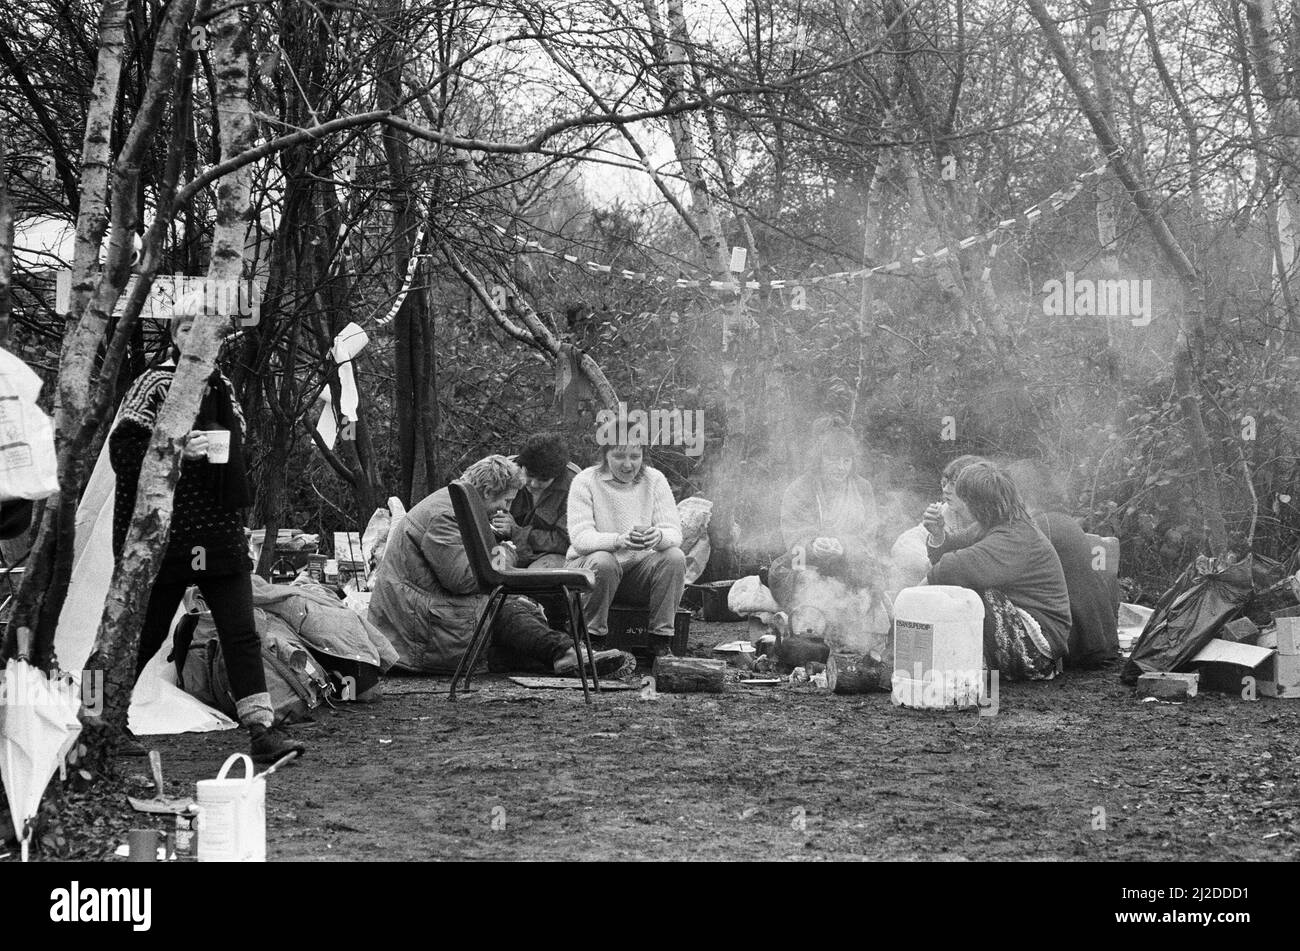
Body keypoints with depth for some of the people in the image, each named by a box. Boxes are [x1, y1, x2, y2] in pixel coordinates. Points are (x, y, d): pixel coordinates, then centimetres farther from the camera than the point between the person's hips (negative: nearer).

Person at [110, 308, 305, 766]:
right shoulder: (155, 385, -5)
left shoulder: (222, 388, 15)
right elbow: (122, 451, -13)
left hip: (221, 531, 6)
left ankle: (262, 729, -6)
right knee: (144, 634, 4)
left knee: (241, 633, -3)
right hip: (163, 532, -6)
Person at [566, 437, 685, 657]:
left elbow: (674, 533, -8)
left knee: (675, 558, -24)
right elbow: (580, 538, -20)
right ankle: (593, 638, -18)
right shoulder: (585, 481, -9)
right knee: (602, 562, -36)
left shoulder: (655, 480, 0)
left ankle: (661, 638, -15)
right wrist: (620, 540, -40)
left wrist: (659, 536, -35)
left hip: (639, 568, 3)